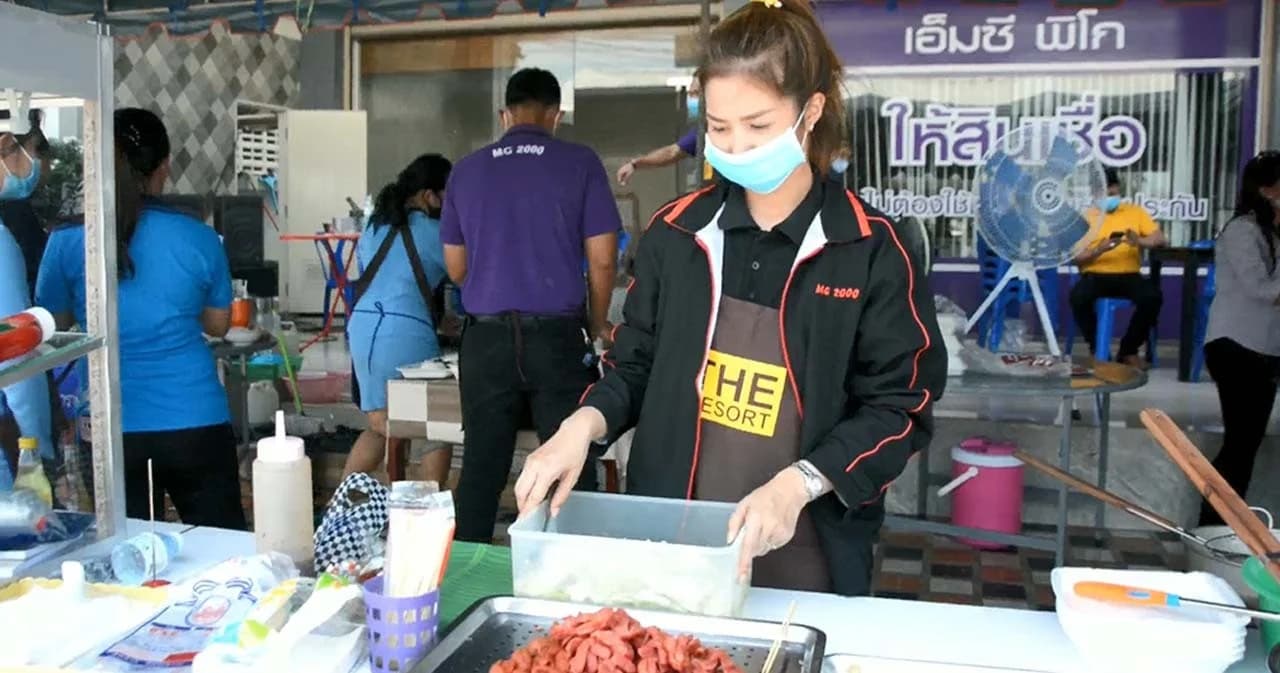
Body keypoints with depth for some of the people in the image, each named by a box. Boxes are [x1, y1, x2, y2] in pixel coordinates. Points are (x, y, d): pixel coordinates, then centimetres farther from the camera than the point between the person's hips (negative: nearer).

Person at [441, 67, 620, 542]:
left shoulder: (466, 170, 8)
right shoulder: (580, 164, -1)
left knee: (480, 470, 10)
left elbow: (456, 268, 14)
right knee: (573, 468, 4)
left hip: (486, 338, 3)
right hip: (556, 337, -3)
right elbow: (602, 259, -2)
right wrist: (597, 326, 13)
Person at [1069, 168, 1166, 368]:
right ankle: (1097, 347, -8)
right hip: (1096, 276, -1)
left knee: (1152, 297, -30)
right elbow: (1076, 257, 0)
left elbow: (1160, 239, 6)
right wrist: (1099, 249, -20)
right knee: (1078, 297, -34)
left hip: (1128, 276, 1)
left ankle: (1128, 350, -7)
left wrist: (1139, 242, -16)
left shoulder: (1135, 211, 15)